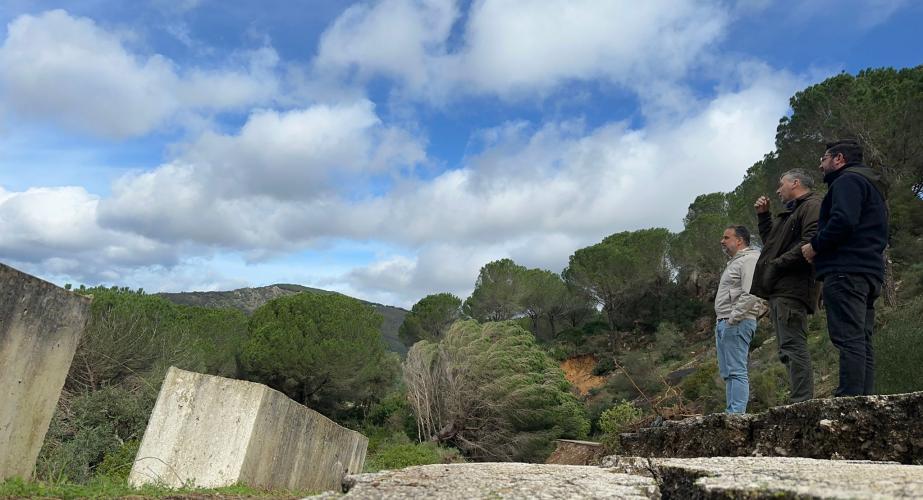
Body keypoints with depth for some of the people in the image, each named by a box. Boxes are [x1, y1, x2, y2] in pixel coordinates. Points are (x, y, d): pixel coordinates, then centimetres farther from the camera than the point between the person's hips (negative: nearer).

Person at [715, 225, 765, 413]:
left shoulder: (749, 259, -9)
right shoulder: (735, 262, 24)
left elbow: (750, 295, -20)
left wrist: (732, 319, -20)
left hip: (737, 323, -11)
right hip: (724, 323, 11)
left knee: (736, 371, -10)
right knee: (727, 372, 11)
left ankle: (737, 413, -9)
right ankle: (731, 411, 16)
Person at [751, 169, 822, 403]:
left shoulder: (812, 206, -5)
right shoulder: (791, 212, 26)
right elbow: (770, 241, 35)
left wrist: (777, 265, -17)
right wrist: (763, 215, 25)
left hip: (792, 289, -11)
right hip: (779, 290, 11)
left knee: (793, 346, -14)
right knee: (789, 349, 11)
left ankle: (802, 404, -14)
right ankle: (802, 403, 15)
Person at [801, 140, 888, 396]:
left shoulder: (848, 180, -3)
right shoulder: (871, 185, 29)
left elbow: (843, 221, -21)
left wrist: (815, 245, -7)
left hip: (846, 271, -10)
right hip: (870, 271, 10)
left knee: (848, 339, -14)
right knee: (861, 341, 8)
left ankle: (849, 399, -17)